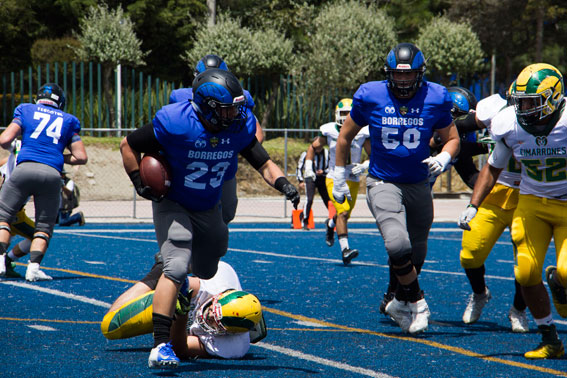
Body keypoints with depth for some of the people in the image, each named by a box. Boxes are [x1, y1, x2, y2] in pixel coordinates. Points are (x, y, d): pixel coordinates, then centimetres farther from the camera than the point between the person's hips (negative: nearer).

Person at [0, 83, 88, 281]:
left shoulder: (26, 110, 16)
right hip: (52, 174, 1)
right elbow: (81, 157, 13)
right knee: (44, 226, 13)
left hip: (24, 168, -1)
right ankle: (33, 267, -4)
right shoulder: (68, 120, 21)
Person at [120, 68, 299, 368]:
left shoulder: (240, 126, -15)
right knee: (176, 268, -23)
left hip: (209, 209, 6)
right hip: (173, 205, -6)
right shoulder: (175, 124, -28)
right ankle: (160, 347, -25)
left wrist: (283, 184, -27)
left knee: (209, 275, 16)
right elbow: (129, 145, -14)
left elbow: (264, 164, -7)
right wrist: (140, 184, -20)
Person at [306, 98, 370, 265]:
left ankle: (331, 224, 51)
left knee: (344, 215, 13)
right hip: (334, 179, -3)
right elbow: (313, 148, 12)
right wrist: (308, 167, -1)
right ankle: (345, 250, -25)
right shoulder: (329, 132, -3)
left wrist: (364, 166, -16)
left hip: (353, 181, 3)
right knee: (343, 211, -22)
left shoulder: (362, 134, -4)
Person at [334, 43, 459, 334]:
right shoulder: (370, 97, -7)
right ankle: (416, 301, -2)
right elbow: (345, 137, 7)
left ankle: (401, 304, 38)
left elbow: (452, 138, 8)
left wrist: (443, 159, -14)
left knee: (415, 256, 12)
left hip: (419, 186, 3)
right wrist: (339, 177, 10)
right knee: (398, 245, -25)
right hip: (383, 183, -3)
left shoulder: (435, 99, -6)